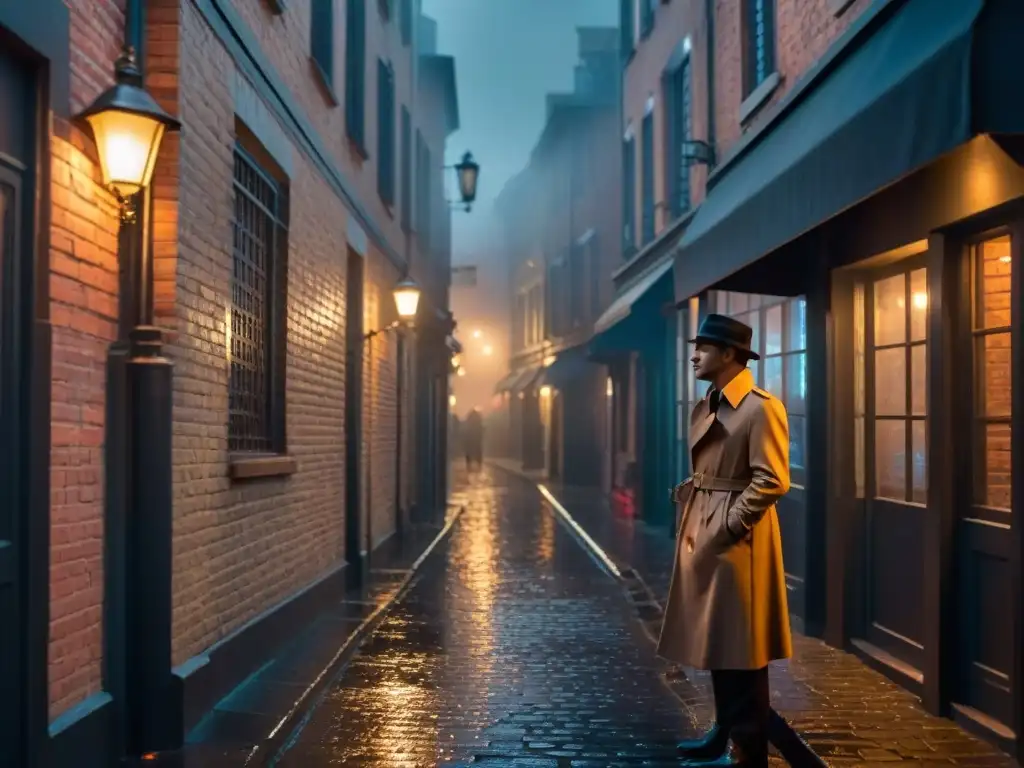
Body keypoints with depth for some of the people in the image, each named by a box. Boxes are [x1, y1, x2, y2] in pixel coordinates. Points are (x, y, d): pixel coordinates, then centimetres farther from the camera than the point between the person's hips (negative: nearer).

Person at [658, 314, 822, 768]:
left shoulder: (761, 408, -14)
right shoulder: (704, 409, 13)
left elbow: (772, 481, -19)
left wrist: (726, 527, -19)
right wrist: (689, 512, 8)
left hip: (736, 539, -9)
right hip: (702, 534, 9)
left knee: (739, 647, 0)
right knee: (714, 641, 17)